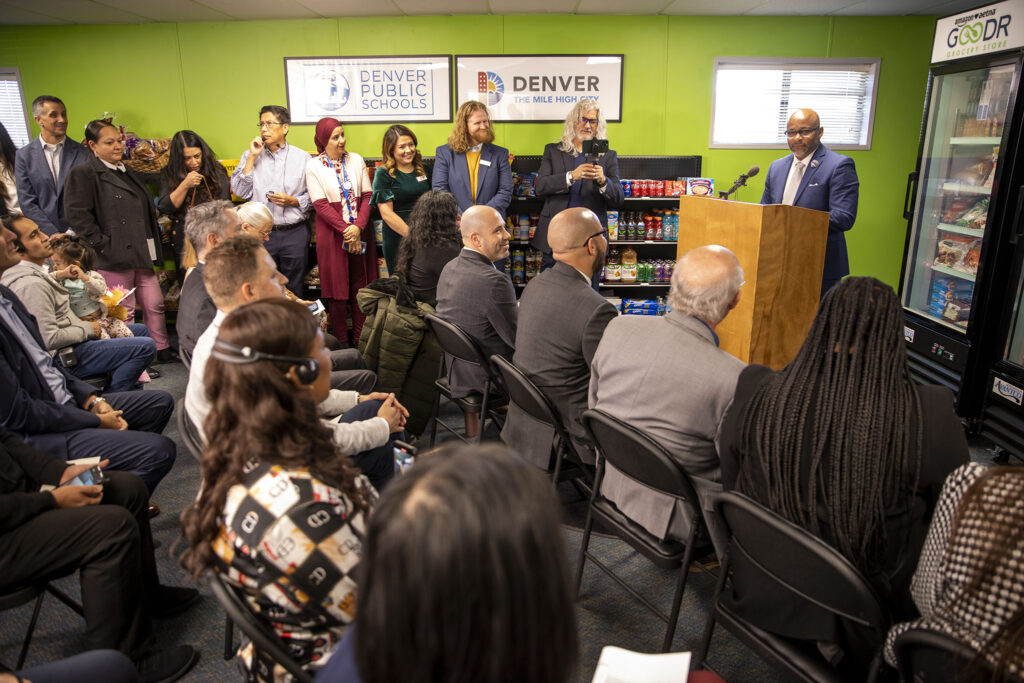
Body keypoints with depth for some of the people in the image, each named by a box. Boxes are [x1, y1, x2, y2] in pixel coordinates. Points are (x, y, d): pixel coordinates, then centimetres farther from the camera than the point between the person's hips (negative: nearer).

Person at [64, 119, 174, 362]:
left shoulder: (127, 172, 20)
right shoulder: (84, 173, -6)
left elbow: (146, 209, 27)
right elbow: (76, 213, -15)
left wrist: (152, 248, 19)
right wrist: (101, 243, -16)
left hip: (140, 254, 8)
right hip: (115, 257, -8)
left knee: (155, 303, 11)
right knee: (123, 312, 0)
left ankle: (162, 350, 25)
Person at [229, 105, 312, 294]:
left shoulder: (302, 158, 5)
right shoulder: (250, 155, 9)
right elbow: (239, 191, -1)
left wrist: (293, 201, -13)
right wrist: (252, 158, -4)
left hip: (294, 233, -1)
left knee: (293, 290, 5)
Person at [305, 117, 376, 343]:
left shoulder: (356, 160, 6)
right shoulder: (314, 166, -1)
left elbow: (367, 195, 2)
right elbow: (320, 204, -8)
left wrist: (358, 226, -12)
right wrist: (345, 230, -15)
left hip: (359, 232, 3)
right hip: (332, 233, -2)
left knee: (361, 285, 5)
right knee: (337, 288, 2)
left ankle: (361, 340, 14)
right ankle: (340, 342, 12)